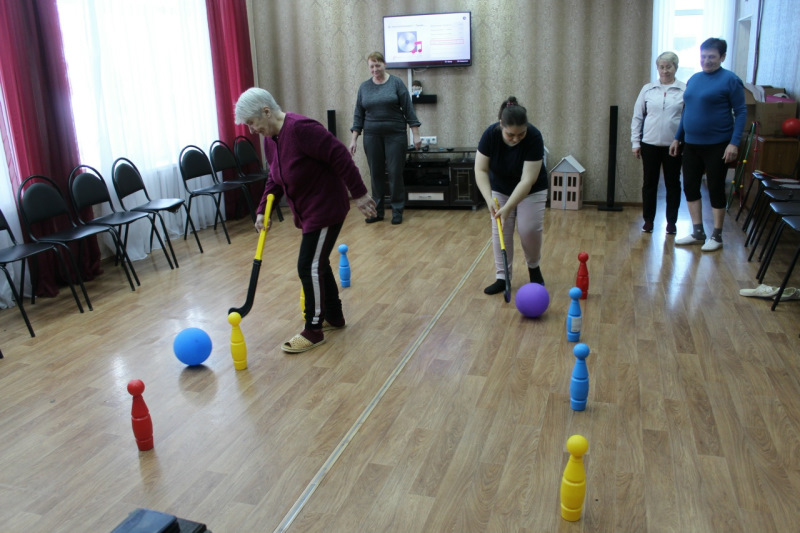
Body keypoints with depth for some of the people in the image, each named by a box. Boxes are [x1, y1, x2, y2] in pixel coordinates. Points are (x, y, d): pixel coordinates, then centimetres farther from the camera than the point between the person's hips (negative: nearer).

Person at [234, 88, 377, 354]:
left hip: (326, 208, -10)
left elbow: (339, 156, -24)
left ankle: (313, 331, 5)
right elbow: (275, 179, 14)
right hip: (307, 210, 10)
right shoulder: (270, 138, 6)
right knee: (318, 263, 15)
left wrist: (359, 193, -22)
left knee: (310, 266, -7)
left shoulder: (300, 128, -24)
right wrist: (263, 209, 3)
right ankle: (334, 316, 30)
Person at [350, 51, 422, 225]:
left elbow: (408, 109, -4)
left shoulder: (396, 83, -2)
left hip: (395, 135, -3)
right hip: (372, 137, 3)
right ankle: (377, 210, 16)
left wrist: (416, 134, -8)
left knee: (395, 173, -1)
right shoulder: (364, 87, 7)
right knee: (376, 174, 7)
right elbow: (358, 115, 8)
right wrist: (353, 139, 3)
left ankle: (397, 211, 9)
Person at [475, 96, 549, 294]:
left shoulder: (534, 137, -32)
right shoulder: (490, 134, -26)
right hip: (500, 189, 2)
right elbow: (481, 170, -22)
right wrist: (490, 200, -34)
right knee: (500, 232, -4)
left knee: (530, 229, -12)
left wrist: (508, 208, -39)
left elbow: (527, 180, -33)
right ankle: (502, 277, 5)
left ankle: (533, 267, 14)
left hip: (531, 190, -2)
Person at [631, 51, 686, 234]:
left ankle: (671, 221, 19)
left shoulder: (685, 90, -2)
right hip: (650, 144, 2)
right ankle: (648, 219, 20)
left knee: (672, 184, 8)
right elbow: (637, 117, 6)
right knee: (649, 183, 8)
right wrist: (635, 142, 1)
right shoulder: (647, 89, 4)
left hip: (674, 145, -1)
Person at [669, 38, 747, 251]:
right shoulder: (694, 79, 9)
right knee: (690, 186, 9)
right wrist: (677, 138, 14)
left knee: (716, 189, 2)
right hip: (691, 144, 6)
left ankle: (716, 237, 15)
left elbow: (741, 112, -10)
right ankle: (697, 233, 22)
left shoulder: (730, 80, -8)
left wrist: (734, 142, -18)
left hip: (717, 145, -6)